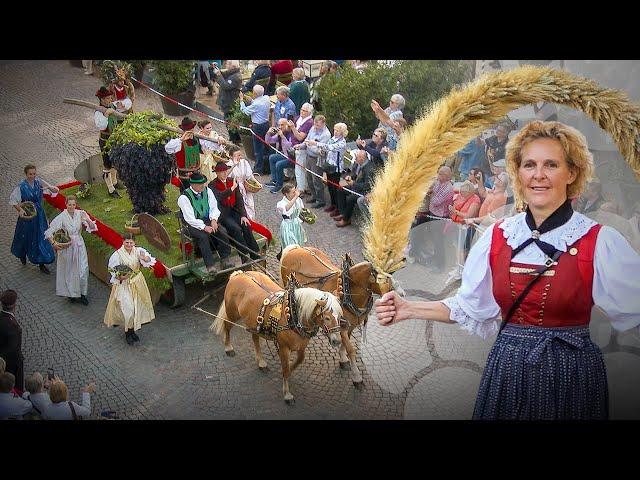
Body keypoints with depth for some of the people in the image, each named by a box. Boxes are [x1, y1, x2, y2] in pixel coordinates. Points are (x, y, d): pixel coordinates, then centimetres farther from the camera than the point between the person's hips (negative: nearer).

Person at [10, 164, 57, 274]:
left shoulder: (39, 182, -5)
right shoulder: (21, 186, -14)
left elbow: (56, 190, -3)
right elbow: (12, 200, -11)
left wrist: (49, 187, -25)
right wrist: (20, 209, -26)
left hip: (39, 215, 3)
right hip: (27, 215, -3)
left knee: (41, 236, 3)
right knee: (25, 236, 16)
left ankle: (41, 264, 12)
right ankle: (22, 254, 48)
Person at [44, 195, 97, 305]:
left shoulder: (80, 214, -8)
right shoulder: (62, 217, -16)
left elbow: (93, 227, -12)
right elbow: (49, 232, -13)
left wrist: (87, 220, -31)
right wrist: (54, 244, -20)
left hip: (79, 245, 2)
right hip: (67, 247, -2)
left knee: (83, 270, 2)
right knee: (69, 271, 12)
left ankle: (82, 294, 20)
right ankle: (71, 293, 32)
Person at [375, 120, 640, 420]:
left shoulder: (600, 242, -9)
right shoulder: (498, 236, 1)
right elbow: (470, 308, 7)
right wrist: (408, 310, 0)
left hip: (571, 374, -2)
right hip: (507, 370, 3)